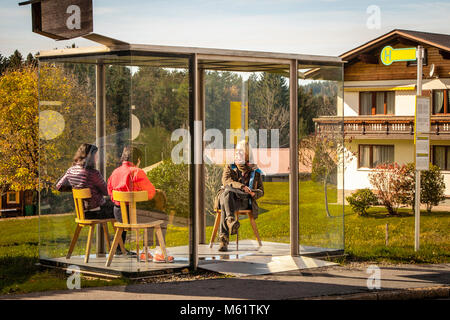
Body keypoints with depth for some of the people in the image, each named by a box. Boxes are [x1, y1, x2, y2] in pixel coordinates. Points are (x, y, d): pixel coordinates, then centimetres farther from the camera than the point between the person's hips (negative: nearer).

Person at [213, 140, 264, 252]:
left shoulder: (255, 172, 22)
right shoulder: (230, 168, 20)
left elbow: (261, 191, 20)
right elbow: (226, 181, -2)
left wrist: (254, 193, -7)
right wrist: (241, 186, -20)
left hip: (243, 201, -1)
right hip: (227, 198, 1)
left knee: (225, 207, -38)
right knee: (227, 190, -40)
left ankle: (223, 239, -49)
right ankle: (231, 220, -61)